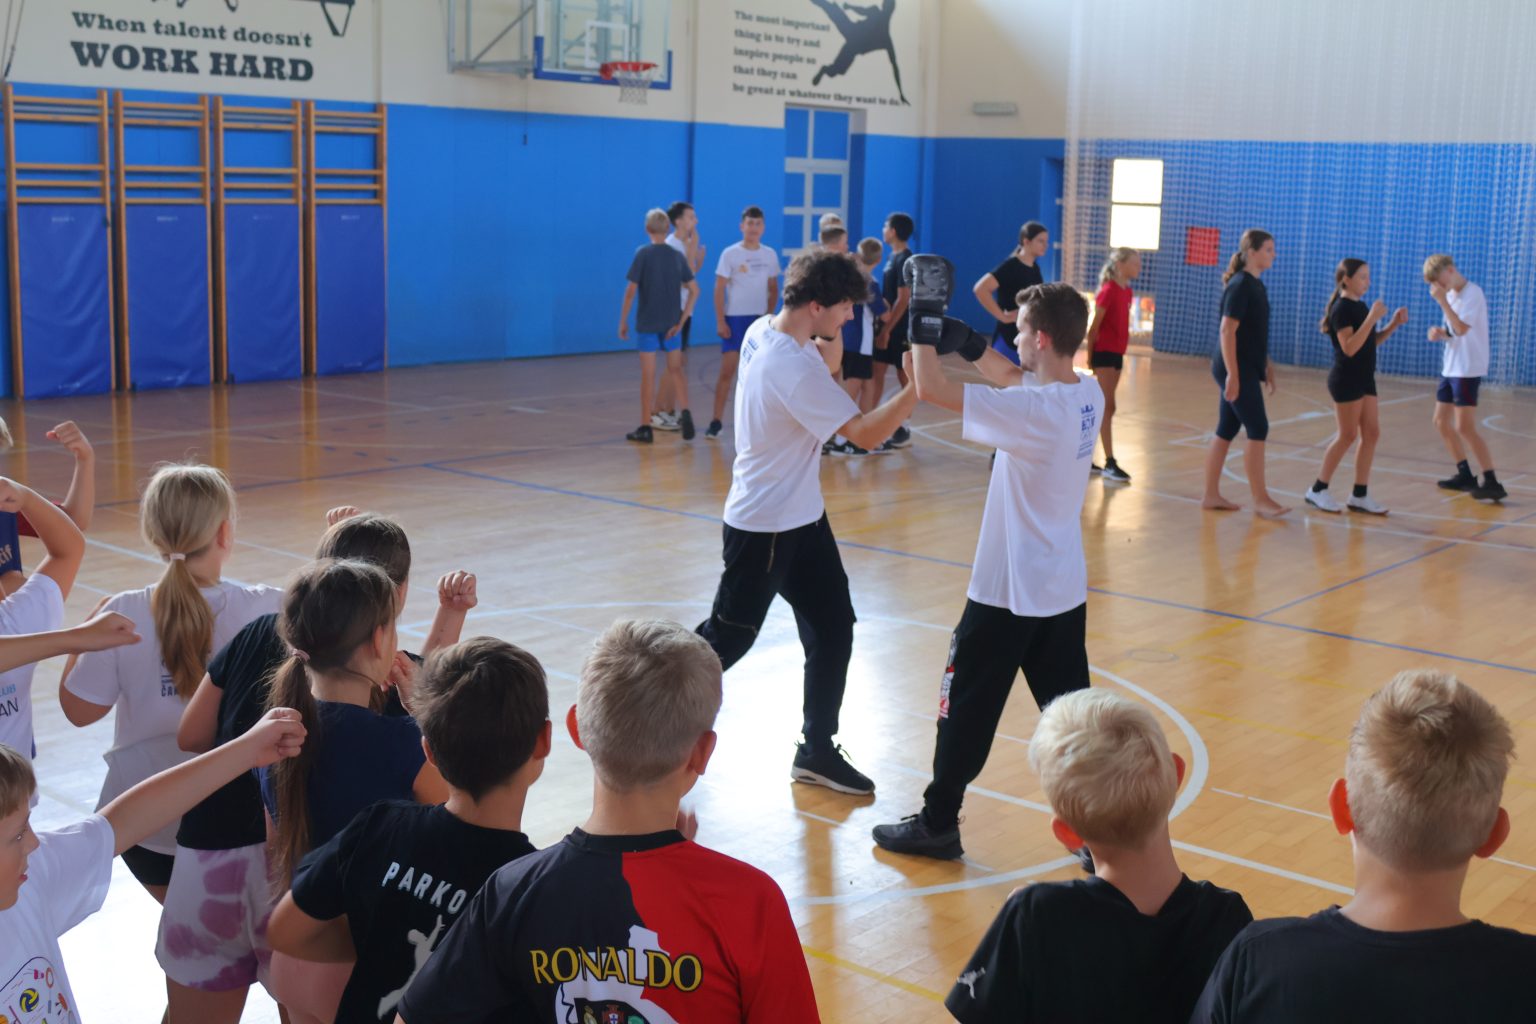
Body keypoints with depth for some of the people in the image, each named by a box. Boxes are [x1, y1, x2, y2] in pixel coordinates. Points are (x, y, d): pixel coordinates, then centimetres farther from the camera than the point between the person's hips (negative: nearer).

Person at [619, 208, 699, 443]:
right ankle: (685, 414, -2)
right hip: (671, 322, 3)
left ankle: (645, 428, 7)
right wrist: (682, 320, 1)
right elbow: (694, 289, -1)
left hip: (647, 322, -3)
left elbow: (631, 290, -12)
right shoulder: (677, 256, 3)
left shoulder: (643, 254, -8)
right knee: (676, 369, 16)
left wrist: (623, 321, -4)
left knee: (647, 375, 3)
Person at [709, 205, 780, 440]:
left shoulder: (770, 255, 6)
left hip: (760, 319, 4)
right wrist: (720, 321, -12)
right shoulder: (730, 254, -5)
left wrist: (770, 315, 2)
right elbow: (719, 290, -6)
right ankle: (716, 422, -6)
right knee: (727, 370, -9)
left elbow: (773, 289, 14)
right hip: (735, 318, -4)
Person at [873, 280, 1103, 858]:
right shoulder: (1089, 395, -1)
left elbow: (931, 388, -26)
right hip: (1065, 591, 7)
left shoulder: (1034, 410, -25)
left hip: (1007, 593, -7)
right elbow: (1011, 379, 18)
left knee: (967, 710, 8)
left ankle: (937, 825, 21)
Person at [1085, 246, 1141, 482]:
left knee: (1103, 408, 12)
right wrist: (1090, 356, -9)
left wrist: (1121, 351, 14)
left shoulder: (1127, 291, 11)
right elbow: (1094, 327, -12)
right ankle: (1110, 463, -9)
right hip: (1104, 353, -9)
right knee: (1107, 408, -9)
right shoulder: (1108, 291, -14)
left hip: (1117, 354, 9)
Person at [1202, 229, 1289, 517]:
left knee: (1227, 431, 10)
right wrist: (1232, 374, -23)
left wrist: (1267, 365, 21)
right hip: (1236, 369, -9)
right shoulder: (1240, 285, -14)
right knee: (1258, 429, -7)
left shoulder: (1256, 285, 13)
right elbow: (1227, 331, -19)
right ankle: (1260, 500, 0)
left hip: (1248, 368, 9)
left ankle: (1211, 495, 15)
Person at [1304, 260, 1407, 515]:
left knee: (1372, 433, 5)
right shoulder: (1341, 309, -15)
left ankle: (1359, 496, 9)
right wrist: (1372, 318, -27)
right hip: (1346, 379, -9)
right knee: (1348, 435, -4)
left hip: (1364, 379, 9)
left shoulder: (1360, 306, 12)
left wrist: (1393, 324, 6)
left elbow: (1372, 341, 19)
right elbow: (1349, 348, -25)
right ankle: (1318, 490, 6)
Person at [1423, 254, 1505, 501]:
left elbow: (1461, 328, -26)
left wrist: (1442, 300, -26)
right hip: (1450, 367, 9)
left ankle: (1493, 483, -9)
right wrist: (1439, 333, -2)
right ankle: (1465, 476, 22)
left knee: (1465, 428, -13)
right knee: (1442, 422, 11)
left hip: (1468, 370, -9)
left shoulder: (1473, 293, -15)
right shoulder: (1451, 295, 11)